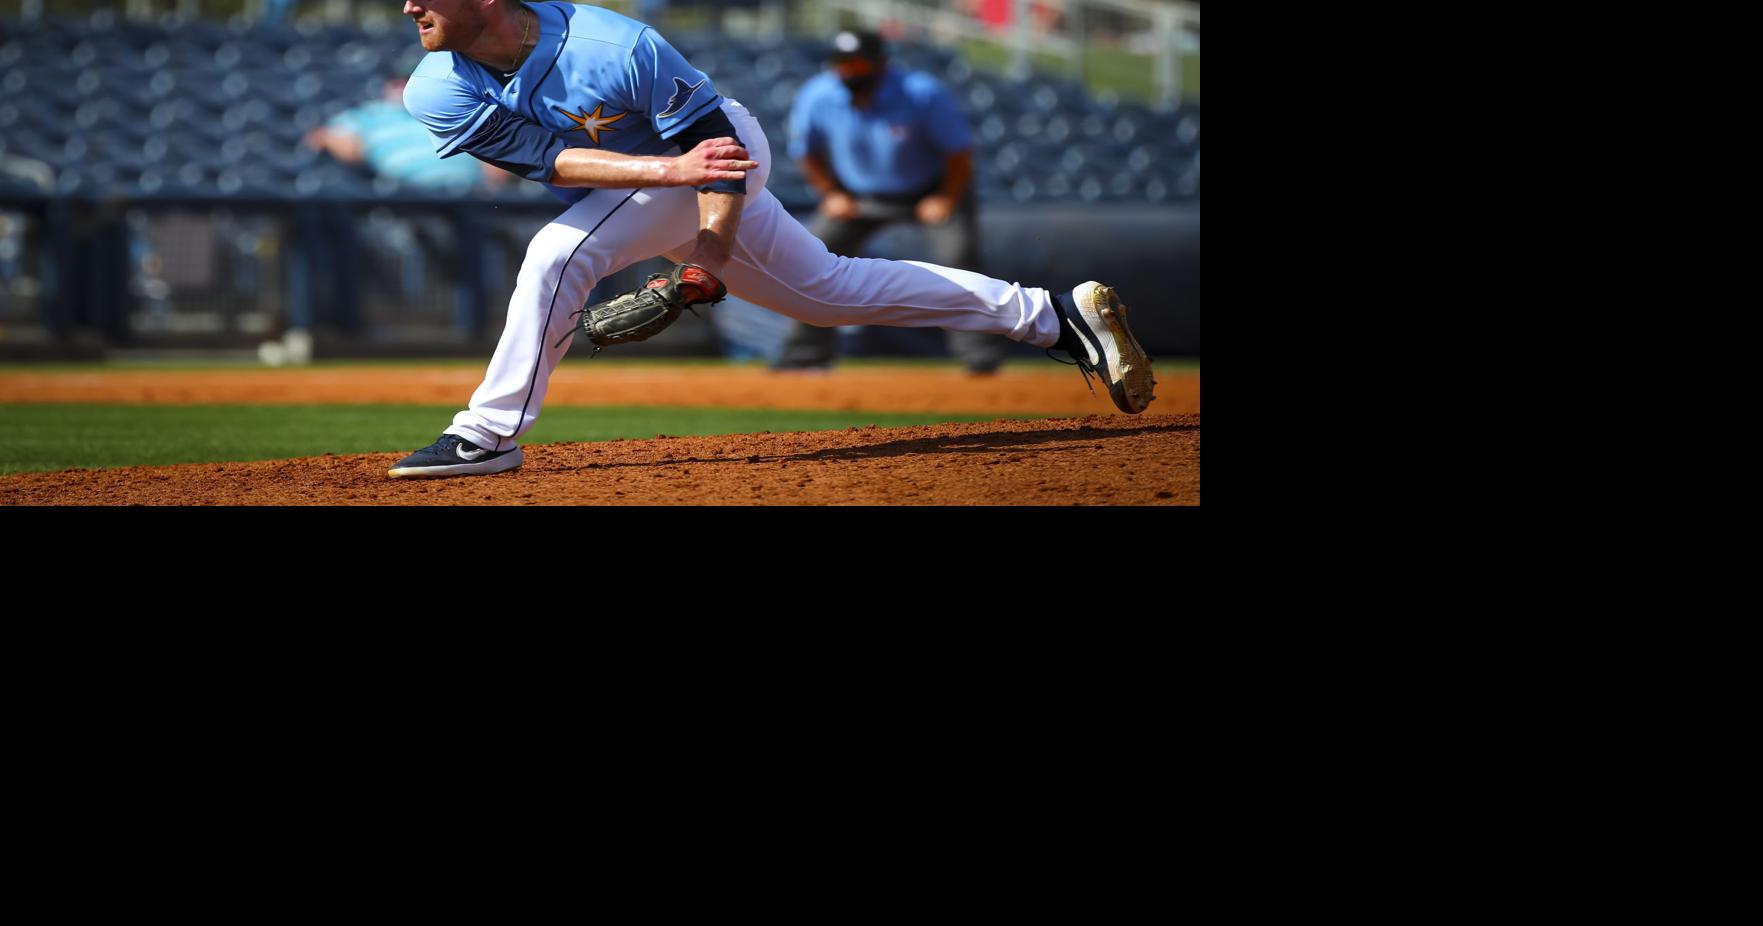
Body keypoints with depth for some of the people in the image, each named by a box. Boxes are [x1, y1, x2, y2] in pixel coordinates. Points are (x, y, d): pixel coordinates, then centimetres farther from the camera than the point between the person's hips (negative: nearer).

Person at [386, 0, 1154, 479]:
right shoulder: (437, 95, -19)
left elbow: (704, 131, -23)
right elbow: (549, 156, -26)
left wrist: (712, 251, -30)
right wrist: (669, 169, -40)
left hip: (715, 146, -7)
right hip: (648, 173, 7)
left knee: (559, 253, -28)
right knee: (828, 289, 15)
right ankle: (1053, 316, 23)